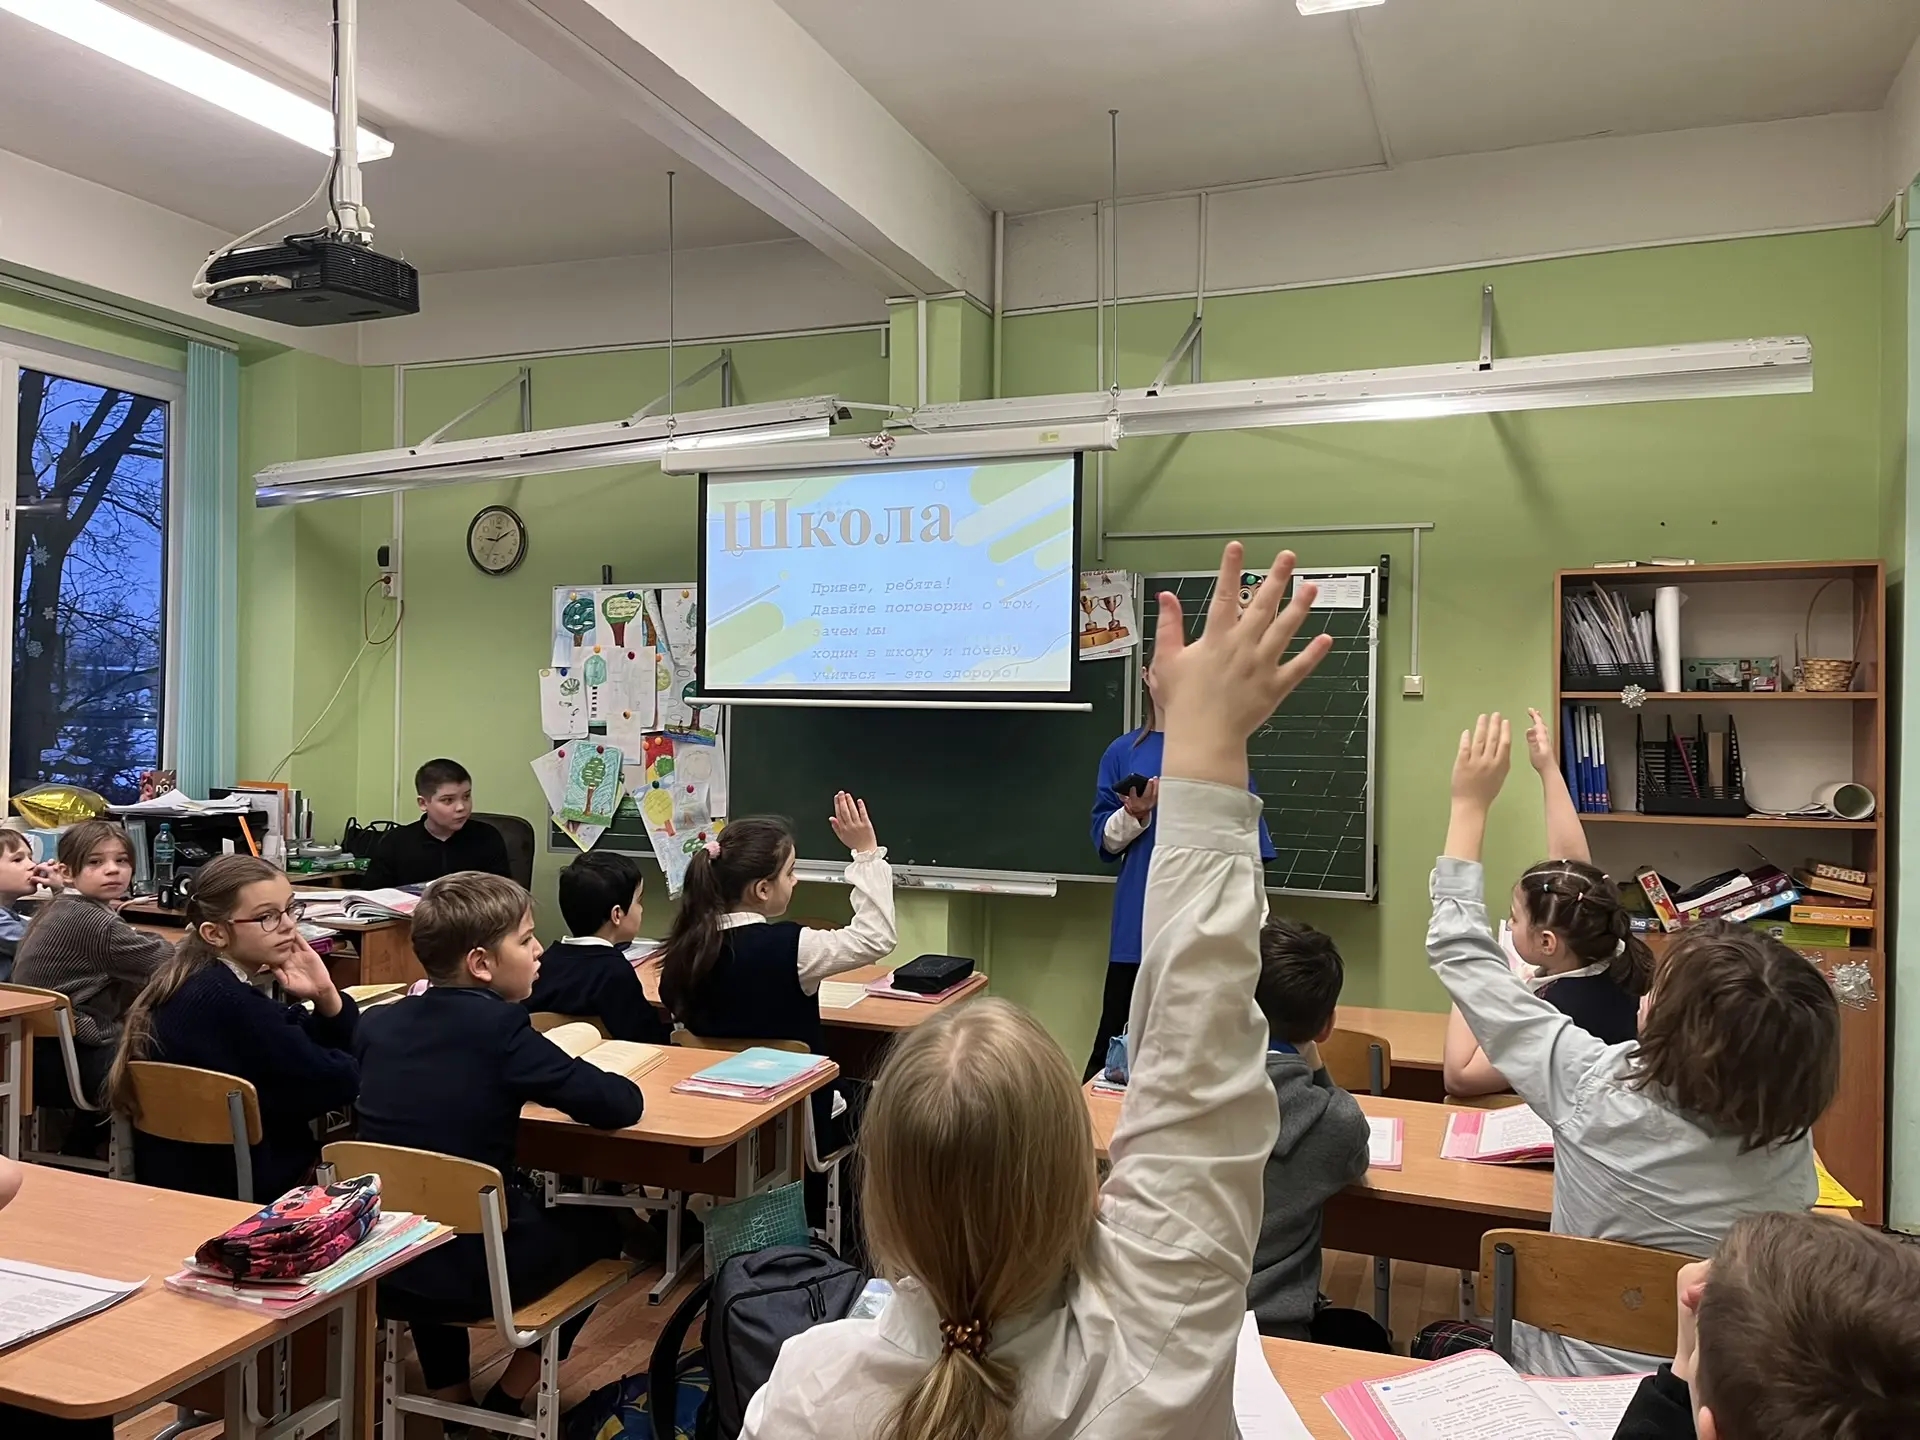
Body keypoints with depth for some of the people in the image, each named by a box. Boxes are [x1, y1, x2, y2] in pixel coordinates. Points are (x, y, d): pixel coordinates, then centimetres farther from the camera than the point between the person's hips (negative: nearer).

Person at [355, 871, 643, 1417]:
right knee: (599, 1226, 22)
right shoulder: (500, 1026, -16)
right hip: (472, 1269, -5)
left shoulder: (377, 1023, 1)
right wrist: (559, 1074, 6)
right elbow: (621, 1106, -14)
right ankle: (504, 1403, 28)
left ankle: (450, 1401, 42)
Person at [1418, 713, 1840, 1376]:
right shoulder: (1789, 1141, -20)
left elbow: (1461, 956, -17)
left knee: (1438, 1342, 28)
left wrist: (1470, 804, -9)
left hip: (1581, 1382, -3)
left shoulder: (1595, 1087, -30)